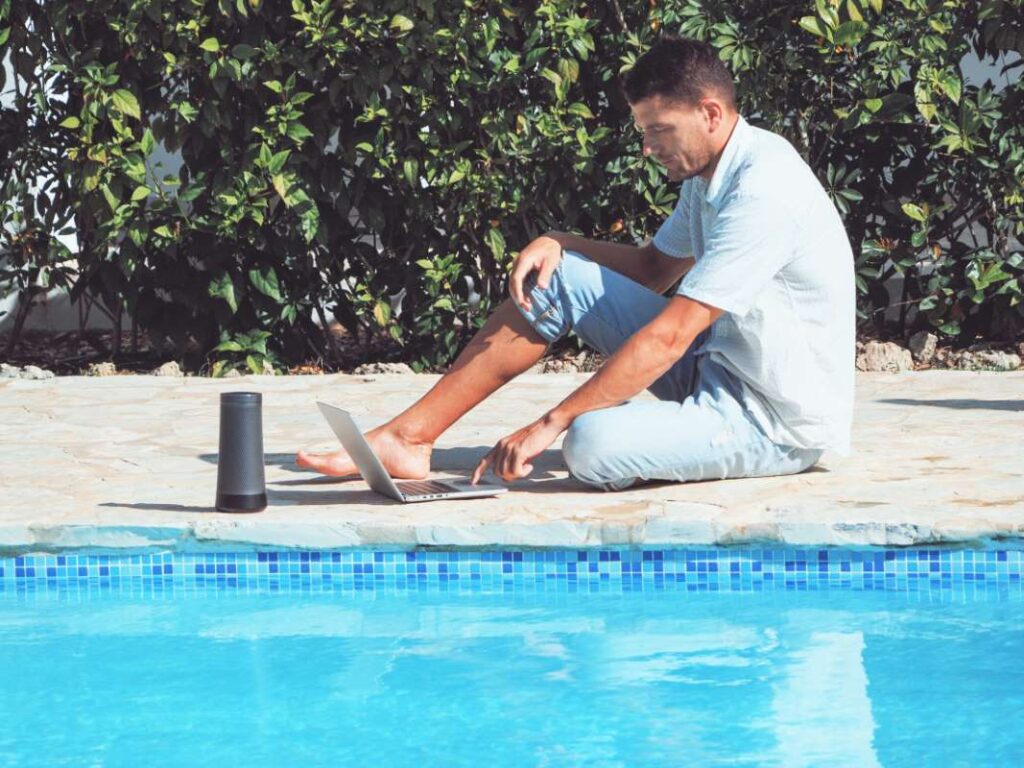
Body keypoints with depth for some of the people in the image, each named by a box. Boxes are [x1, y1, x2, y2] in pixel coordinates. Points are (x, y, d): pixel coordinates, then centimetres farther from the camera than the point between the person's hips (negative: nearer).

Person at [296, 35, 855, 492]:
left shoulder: (762, 192, -25)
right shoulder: (709, 173, 8)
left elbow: (668, 336, -27)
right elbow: (654, 268, 24)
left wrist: (551, 424, -26)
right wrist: (558, 243, 4)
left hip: (782, 421, -10)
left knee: (593, 444, -34)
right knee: (556, 278, 4)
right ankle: (406, 439, 4)